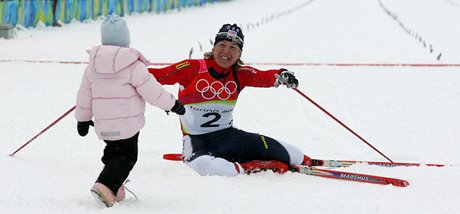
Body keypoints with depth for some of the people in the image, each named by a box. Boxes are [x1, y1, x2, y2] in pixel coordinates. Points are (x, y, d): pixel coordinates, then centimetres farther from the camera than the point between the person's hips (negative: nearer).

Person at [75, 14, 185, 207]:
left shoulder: (93, 64, 3)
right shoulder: (133, 65, -14)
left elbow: (85, 94, 10)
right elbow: (151, 90, -13)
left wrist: (83, 119, 23)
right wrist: (172, 104, 2)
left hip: (103, 125, 5)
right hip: (127, 123, -5)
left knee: (113, 152, 23)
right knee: (126, 156, 3)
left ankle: (114, 188, 13)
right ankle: (106, 185, -17)